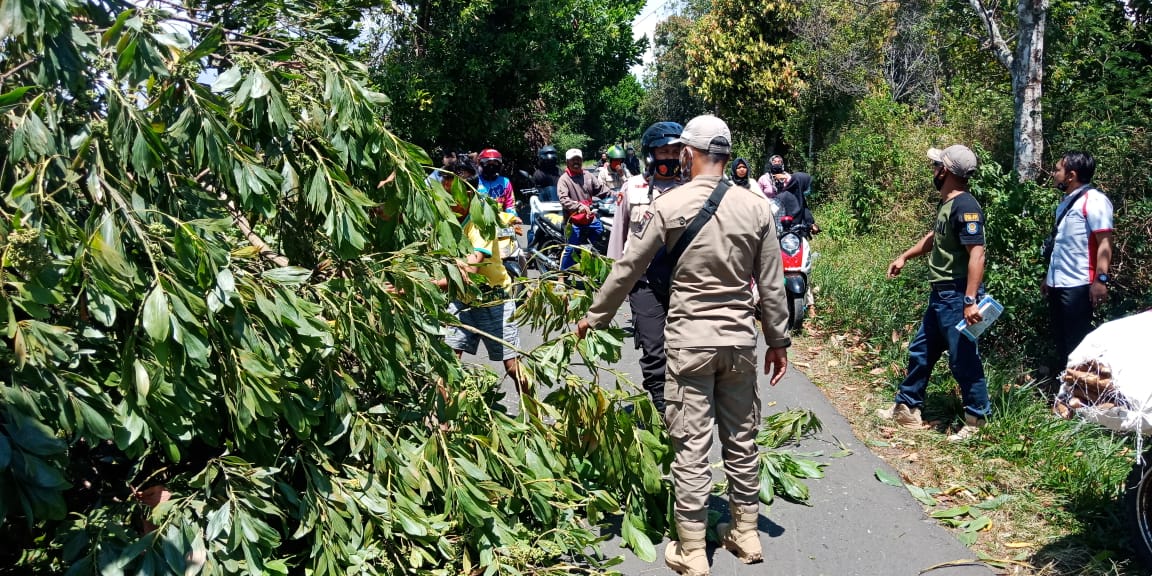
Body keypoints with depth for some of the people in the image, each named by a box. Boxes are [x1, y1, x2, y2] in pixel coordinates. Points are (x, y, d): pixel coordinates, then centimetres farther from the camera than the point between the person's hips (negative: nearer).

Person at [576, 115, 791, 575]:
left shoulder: (669, 205, -8)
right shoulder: (756, 207, 0)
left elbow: (626, 270, -2)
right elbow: (771, 285, 4)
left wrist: (594, 317, 11)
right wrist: (778, 340, 15)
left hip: (690, 341, -3)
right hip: (740, 339, 4)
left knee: (691, 446, 4)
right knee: (741, 439, 16)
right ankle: (746, 534, 30)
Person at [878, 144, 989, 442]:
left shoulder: (965, 206, -19)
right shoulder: (946, 203, 12)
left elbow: (977, 253, -26)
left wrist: (970, 301, -30)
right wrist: (904, 257, 37)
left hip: (957, 297, -10)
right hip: (941, 295, 10)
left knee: (963, 360, -1)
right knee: (920, 352, 18)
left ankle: (977, 420, 13)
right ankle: (907, 409, 30)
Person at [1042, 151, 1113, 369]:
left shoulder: (1093, 200, -11)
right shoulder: (1066, 202, 16)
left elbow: (1104, 242, -17)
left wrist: (1101, 279, -24)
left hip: (1078, 285, -9)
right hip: (1057, 284, 9)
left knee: (1077, 343, -1)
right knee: (1061, 339, 14)